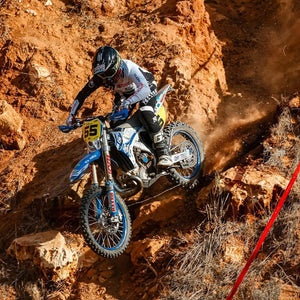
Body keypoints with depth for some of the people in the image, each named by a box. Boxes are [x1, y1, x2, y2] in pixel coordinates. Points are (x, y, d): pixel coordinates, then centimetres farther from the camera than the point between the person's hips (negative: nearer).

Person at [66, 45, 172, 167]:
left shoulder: (128, 68, -40)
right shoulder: (99, 77, -24)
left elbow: (145, 89, -53)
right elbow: (82, 95, -14)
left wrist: (128, 102, -68)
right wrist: (72, 116, -24)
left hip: (147, 87, -6)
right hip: (124, 93, 6)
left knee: (145, 113, -32)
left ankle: (162, 152, -27)